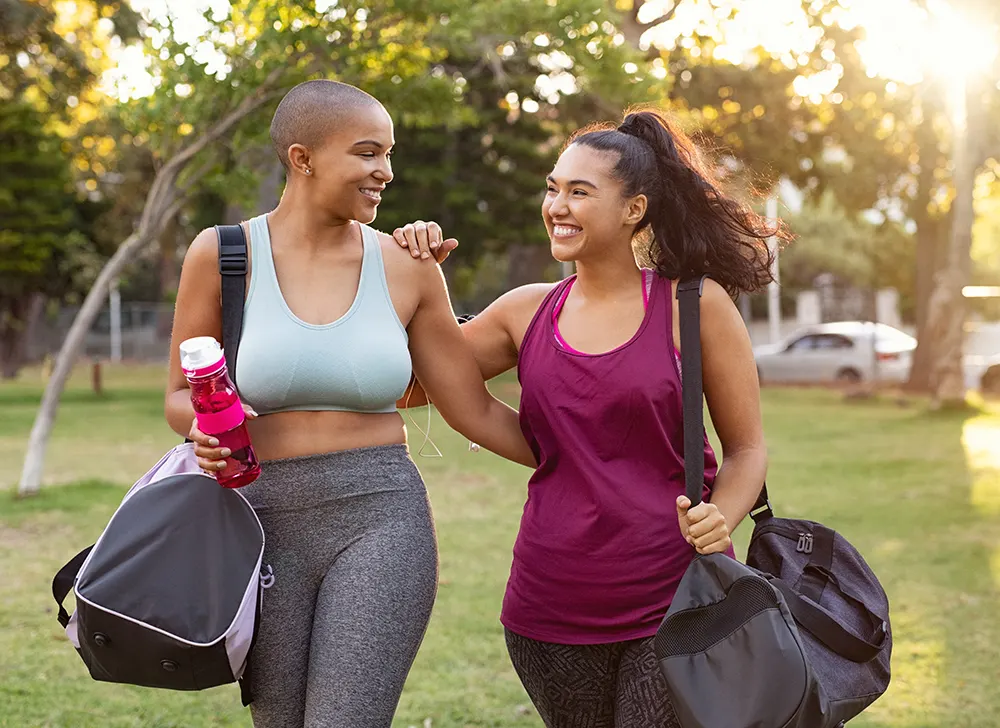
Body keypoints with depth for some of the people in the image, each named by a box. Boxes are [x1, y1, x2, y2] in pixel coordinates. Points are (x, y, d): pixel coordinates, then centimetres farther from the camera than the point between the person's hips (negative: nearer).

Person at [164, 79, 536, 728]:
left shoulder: (406, 268, 3)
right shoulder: (223, 254, 0)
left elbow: (474, 411, 9)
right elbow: (181, 398, 9)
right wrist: (205, 428, -14)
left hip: (381, 524, 0)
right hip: (265, 522, 0)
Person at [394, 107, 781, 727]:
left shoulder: (694, 306, -2)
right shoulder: (527, 314, 7)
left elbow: (747, 448, 2)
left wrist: (720, 518, -17)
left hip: (673, 601, -3)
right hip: (552, 610, 4)